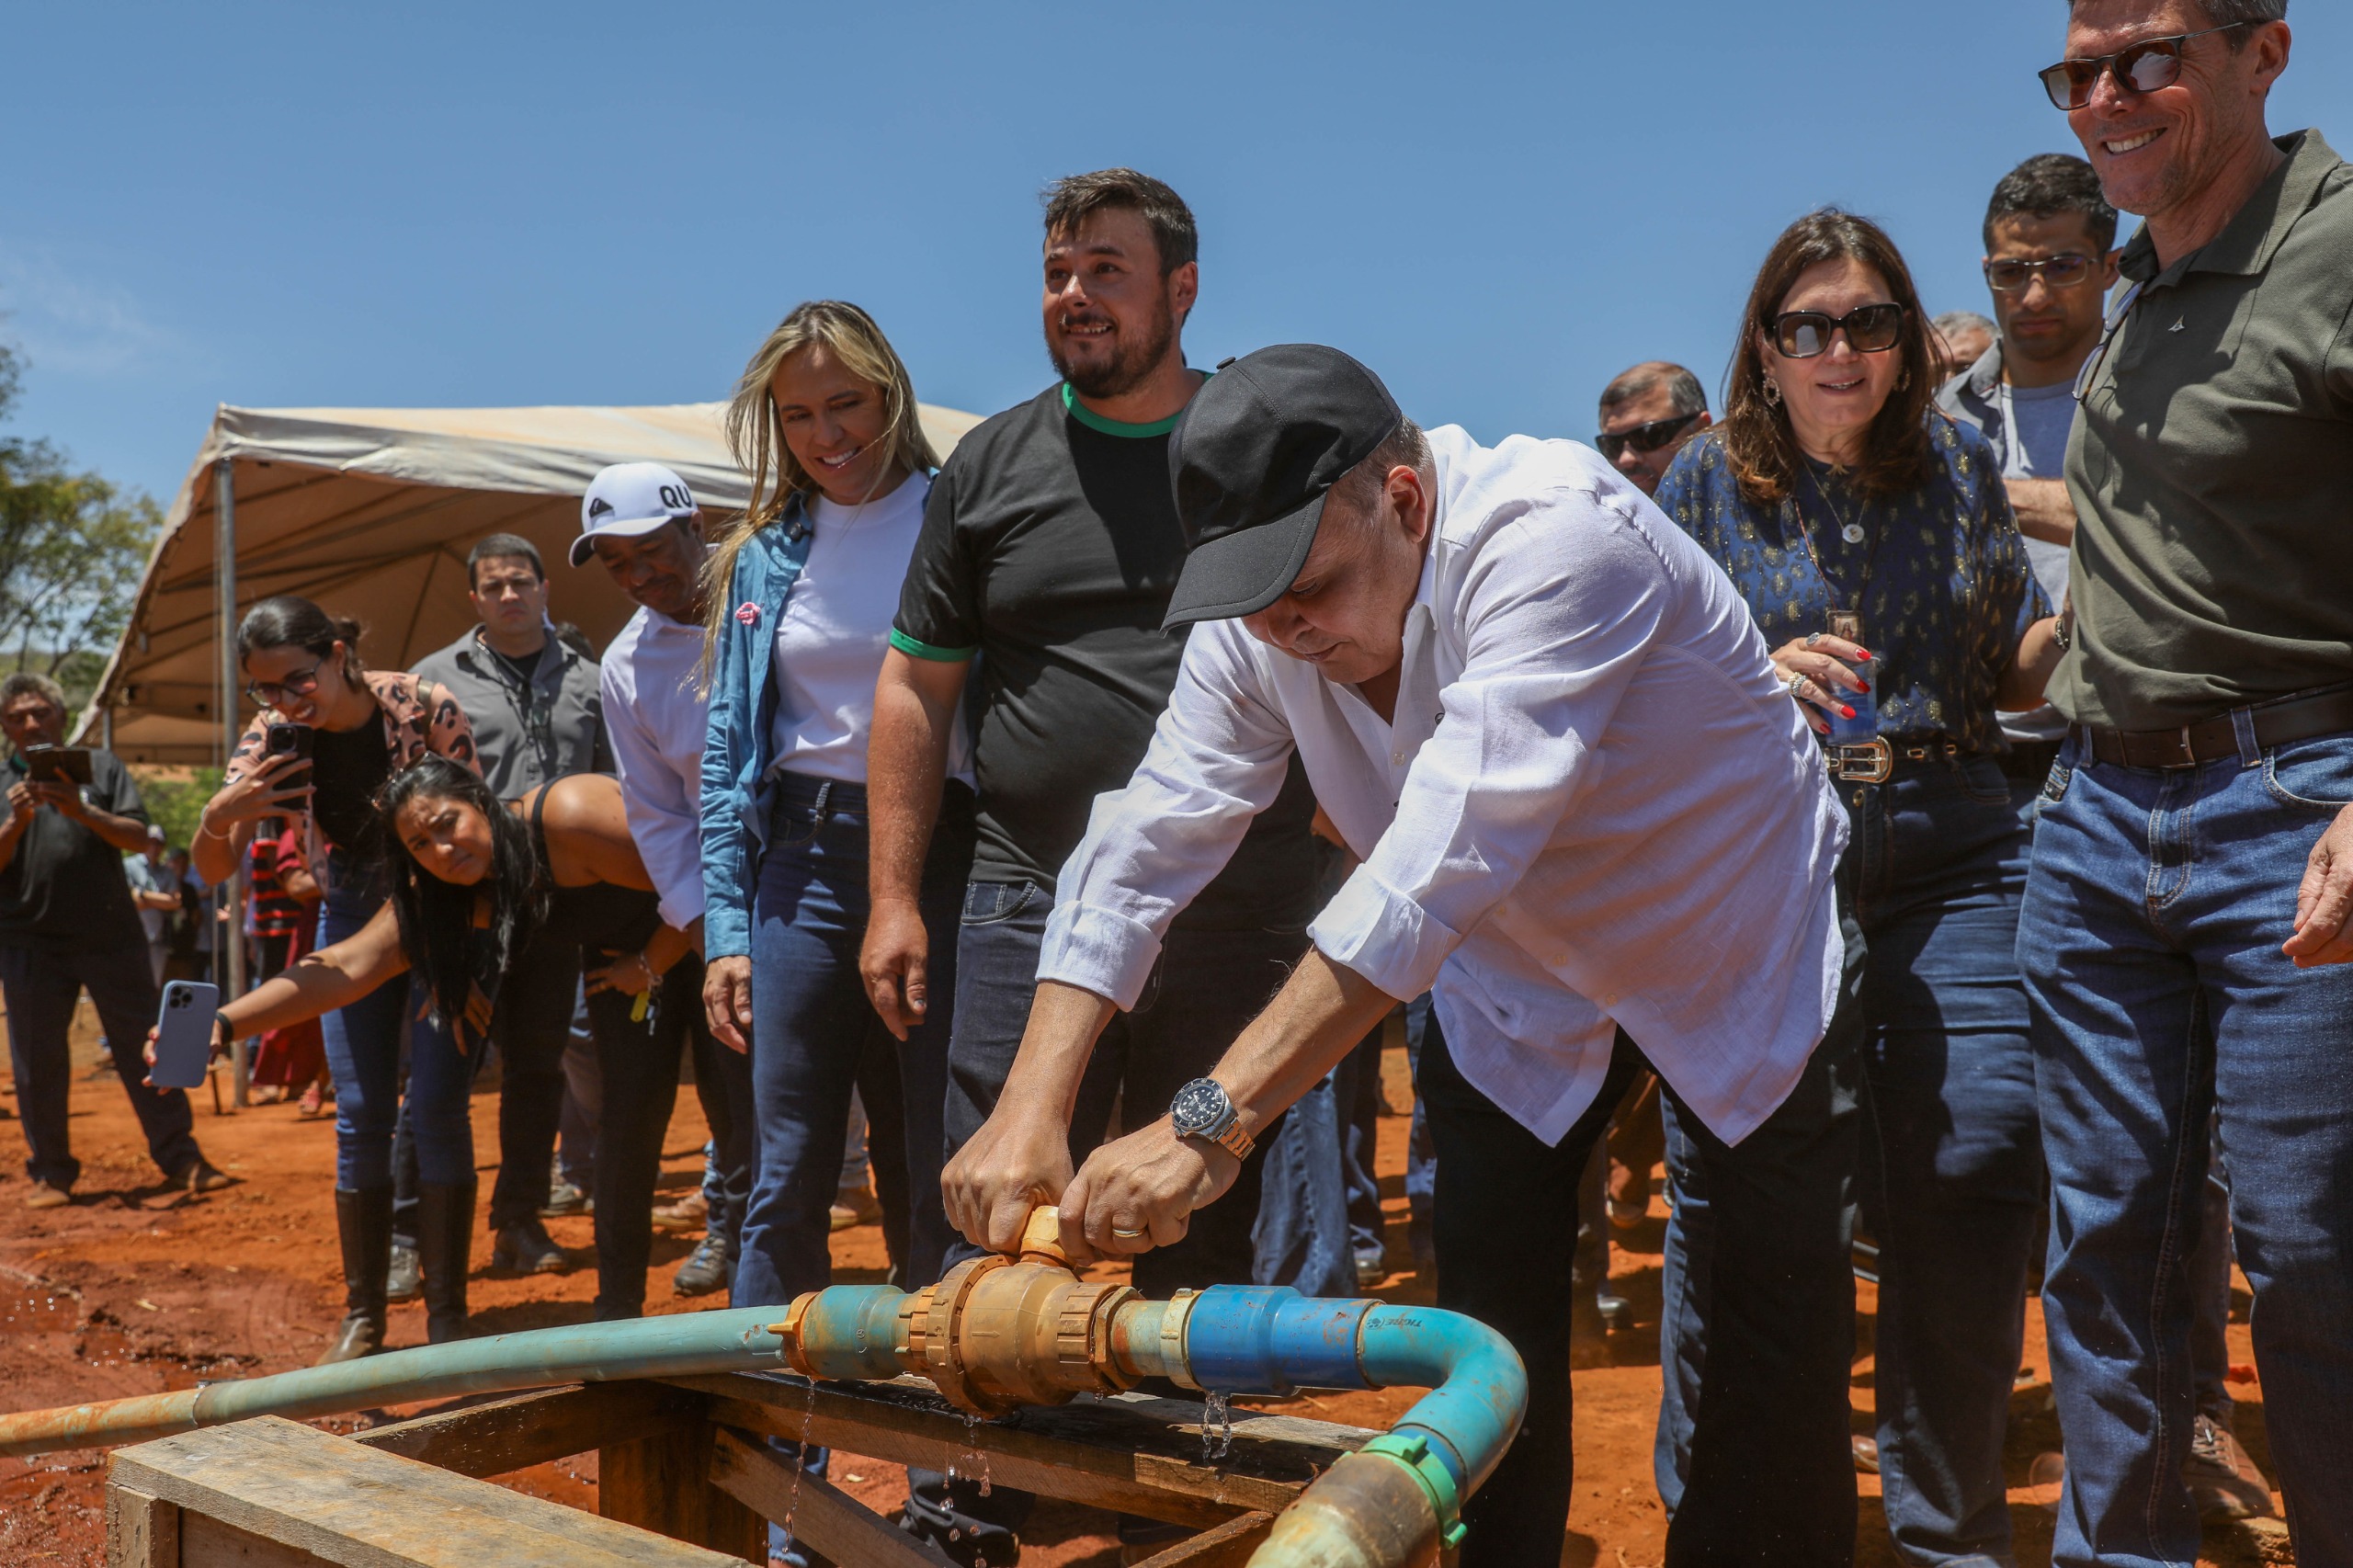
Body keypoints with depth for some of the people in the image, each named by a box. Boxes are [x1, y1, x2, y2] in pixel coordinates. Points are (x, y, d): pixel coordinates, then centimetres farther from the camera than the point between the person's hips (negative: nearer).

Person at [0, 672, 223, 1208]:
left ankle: (180, 1158, 5)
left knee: (145, 1047, 0)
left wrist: (84, 813, -18)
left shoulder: (101, 766, 7)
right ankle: (50, 1171, 16)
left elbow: (139, 837, -2)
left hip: (111, 936, -1)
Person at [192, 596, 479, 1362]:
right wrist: (218, 814, -30)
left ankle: (446, 1316, 0)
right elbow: (212, 869, -9)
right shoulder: (272, 736, -12)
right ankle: (361, 1318, 12)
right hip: (352, 923, 3)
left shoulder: (425, 708, -23)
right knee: (359, 1118, 1)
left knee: (436, 1111, -10)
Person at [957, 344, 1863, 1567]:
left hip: (1740, 951, -4)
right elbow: (1142, 847, -20)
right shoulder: (1260, 624, -18)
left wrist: (1209, 1120, -51)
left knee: (1783, 1328, 2)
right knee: (1491, 1334, 3)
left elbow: (1449, 852, -47)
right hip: (1524, 983, 4)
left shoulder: (1555, 535, -37)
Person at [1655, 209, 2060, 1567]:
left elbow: (2017, 673, 17)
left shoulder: (1963, 465, 11)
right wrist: (1753, 682, -15)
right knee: (1742, 1185, -3)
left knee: (1975, 1169, -5)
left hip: (1952, 855, 2)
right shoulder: (1710, 479, 5)